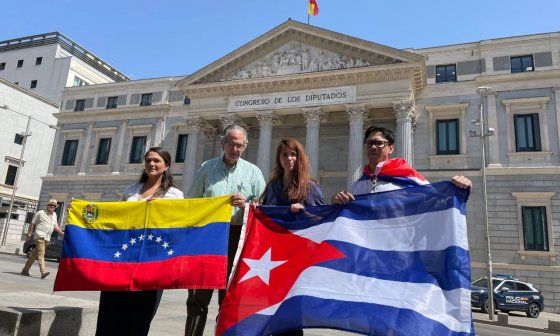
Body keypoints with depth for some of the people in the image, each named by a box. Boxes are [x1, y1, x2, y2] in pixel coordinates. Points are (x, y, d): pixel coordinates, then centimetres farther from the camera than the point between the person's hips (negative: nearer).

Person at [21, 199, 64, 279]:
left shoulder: (54, 215, 17)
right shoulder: (40, 213, 0)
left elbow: (55, 226, 21)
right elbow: (32, 224, 3)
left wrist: (61, 232, 7)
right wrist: (29, 234, 1)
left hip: (47, 238, 6)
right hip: (40, 236, -6)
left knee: (35, 254, 13)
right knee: (41, 253, -16)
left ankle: (25, 270, 23)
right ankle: (43, 272, -25)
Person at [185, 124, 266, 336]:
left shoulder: (253, 172, 9)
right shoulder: (207, 168, 10)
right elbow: (191, 201, 12)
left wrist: (246, 204, -14)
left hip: (237, 237, 0)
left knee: (230, 295, 9)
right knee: (198, 295, 2)